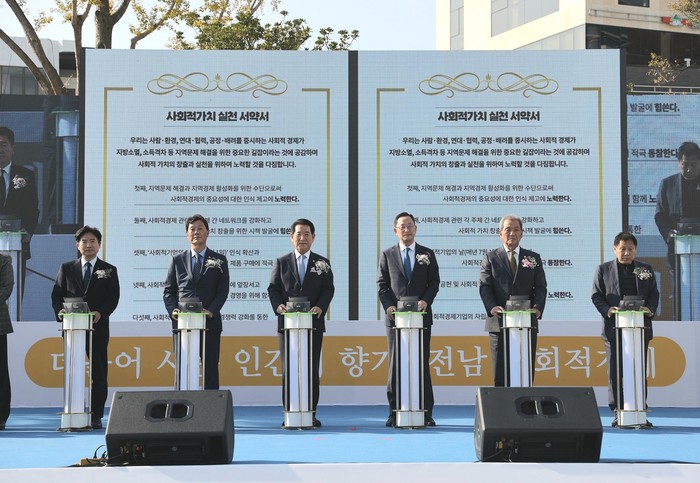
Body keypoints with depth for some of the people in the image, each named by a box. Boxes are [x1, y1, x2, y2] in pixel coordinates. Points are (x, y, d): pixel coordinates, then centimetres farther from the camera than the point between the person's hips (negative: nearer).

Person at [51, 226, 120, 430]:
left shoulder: (109, 270, 9)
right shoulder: (66, 268, 12)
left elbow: (113, 299, 1)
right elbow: (56, 295, 8)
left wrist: (100, 313, -16)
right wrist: (60, 311, -12)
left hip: (98, 327, -1)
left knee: (99, 373, -1)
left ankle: (96, 416, 2)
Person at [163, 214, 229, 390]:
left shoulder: (219, 261, 7)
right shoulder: (177, 260, 11)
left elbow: (223, 291, 1)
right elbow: (168, 291, 10)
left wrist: (211, 311, -15)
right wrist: (172, 310, -8)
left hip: (210, 322, -1)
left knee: (210, 368, 1)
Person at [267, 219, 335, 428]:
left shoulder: (322, 263, 9)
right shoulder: (281, 262, 11)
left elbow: (328, 289, 3)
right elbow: (273, 289, 6)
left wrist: (320, 307, -15)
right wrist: (278, 306, -13)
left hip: (314, 324, 0)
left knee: (312, 370, 1)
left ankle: (311, 414, 5)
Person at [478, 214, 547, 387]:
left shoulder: (533, 258, 13)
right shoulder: (491, 257, 8)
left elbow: (540, 287, 6)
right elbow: (484, 286, -1)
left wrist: (537, 308, -13)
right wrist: (492, 307, -19)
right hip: (499, 322, -1)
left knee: (527, 372, 2)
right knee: (500, 373, 0)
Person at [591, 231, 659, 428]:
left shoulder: (646, 270, 13)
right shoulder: (603, 270, 7)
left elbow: (654, 294, 11)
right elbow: (596, 295, 3)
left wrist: (649, 309, -9)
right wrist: (607, 310, -14)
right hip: (614, 328, -2)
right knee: (615, 371, -1)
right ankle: (617, 411, 3)